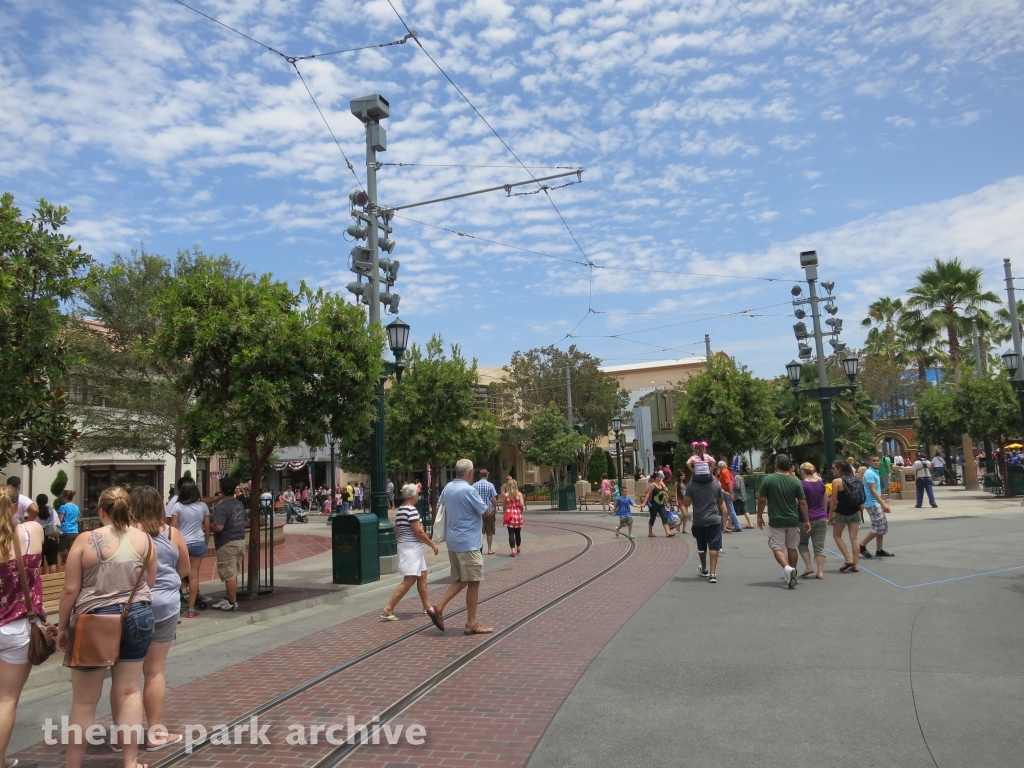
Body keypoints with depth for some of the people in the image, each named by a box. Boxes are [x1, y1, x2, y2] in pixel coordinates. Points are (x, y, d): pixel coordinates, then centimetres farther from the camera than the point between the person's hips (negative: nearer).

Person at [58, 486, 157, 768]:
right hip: (137, 616, 3)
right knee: (129, 691, 12)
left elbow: (71, 590, -8)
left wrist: (62, 626, 5)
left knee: (84, 699, 10)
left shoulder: (85, 541, -11)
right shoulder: (144, 539, -2)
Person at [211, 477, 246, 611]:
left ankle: (233, 603, 5)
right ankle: (228, 599, 25)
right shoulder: (239, 504, 8)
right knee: (232, 573, 16)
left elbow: (218, 527, -27)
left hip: (227, 544, -8)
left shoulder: (222, 507, -19)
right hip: (240, 541, 8)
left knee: (229, 574, 0)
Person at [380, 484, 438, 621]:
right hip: (412, 548, -10)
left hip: (405, 546, 10)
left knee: (422, 576, 16)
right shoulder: (412, 510, -18)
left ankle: (427, 606, 23)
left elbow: (397, 531, 17)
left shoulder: (400, 510, 10)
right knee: (409, 580, -9)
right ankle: (388, 609, -10)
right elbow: (418, 532, -20)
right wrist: (432, 545, -11)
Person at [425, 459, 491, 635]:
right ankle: (472, 624, 8)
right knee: (473, 582, 2)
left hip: (453, 541, 8)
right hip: (468, 542, -8)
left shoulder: (447, 488, 6)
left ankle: (438, 607, 8)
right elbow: (485, 511, -9)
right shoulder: (468, 490, -18)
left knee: (462, 580, 18)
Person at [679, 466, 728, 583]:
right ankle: (712, 574, -9)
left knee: (701, 547, 18)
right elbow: (721, 502, 10)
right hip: (714, 520, 0)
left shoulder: (691, 485, -7)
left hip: (699, 521, 0)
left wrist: (686, 492, 8)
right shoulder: (716, 484, 0)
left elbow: (686, 503, -4)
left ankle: (704, 570, 36)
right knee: (713, 547, 0)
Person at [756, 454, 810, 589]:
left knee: (777, 547, 1)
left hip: (776, 521, -3)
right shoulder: (795, 481, -1)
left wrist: (759, 516, 7)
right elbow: (802, 503, 0)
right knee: (792, 548, 17)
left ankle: (787, 568, -22)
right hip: (793, 520, 3)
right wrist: (806, 520, 9)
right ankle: (792, 572, 25)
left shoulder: (768, 479, -8)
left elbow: (761, 500, -6)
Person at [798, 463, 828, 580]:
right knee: (819, 546, 5)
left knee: (802, 543, 13)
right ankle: (820, 572, 0)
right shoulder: (821, 484, 6)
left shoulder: (801, 484, -11)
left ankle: (809, 567, 1)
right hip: (822, 518, 4)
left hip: (807, 518, -4)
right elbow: (825, 502, 14)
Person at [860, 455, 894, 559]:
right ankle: (862, 546, -2)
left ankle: (879, 550, 17)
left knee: (883, 525, 11)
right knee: (879, 527, -10)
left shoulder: (875, 472, 14)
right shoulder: (869, 473, -16)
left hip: (877, 504, 10)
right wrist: (883, 504, -22)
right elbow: (872, 491, -21)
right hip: (872, 504, -10)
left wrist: (883, 503, 21)